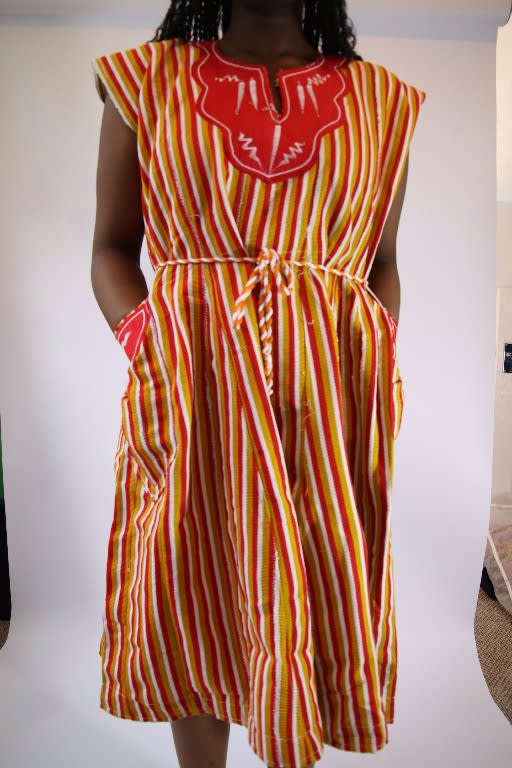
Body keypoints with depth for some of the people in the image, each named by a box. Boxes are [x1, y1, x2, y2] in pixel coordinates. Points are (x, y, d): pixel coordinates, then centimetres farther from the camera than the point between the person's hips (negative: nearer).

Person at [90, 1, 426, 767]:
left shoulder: (382, 101, 14)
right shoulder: (144, 81, 11)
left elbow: (383, 264, 15)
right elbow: (112, 248, 9)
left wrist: (379, 370, 1)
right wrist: (143, 344, -9)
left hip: (329, 394, 2)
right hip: (189, 392, 0)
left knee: (318, 599, 10)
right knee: (193, 599, 10)